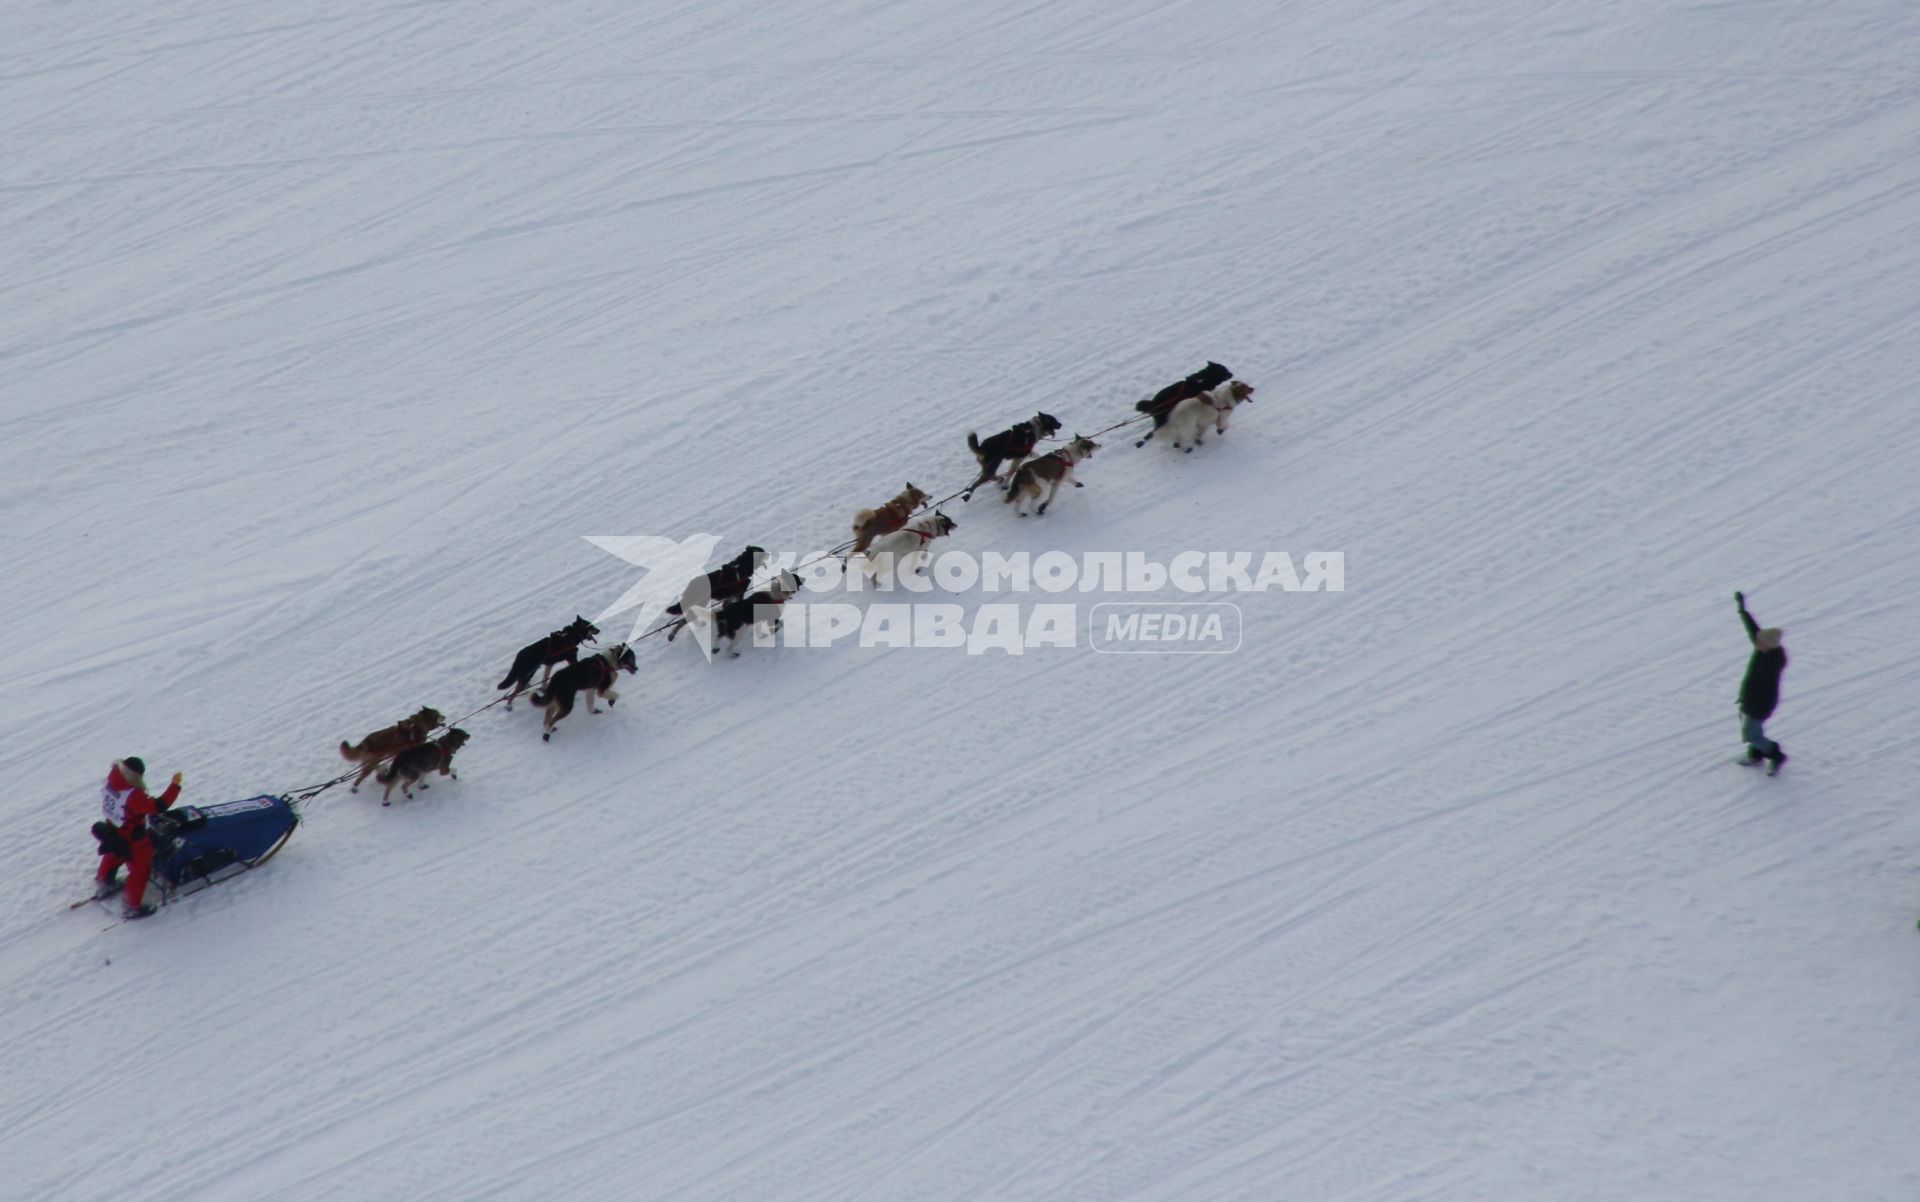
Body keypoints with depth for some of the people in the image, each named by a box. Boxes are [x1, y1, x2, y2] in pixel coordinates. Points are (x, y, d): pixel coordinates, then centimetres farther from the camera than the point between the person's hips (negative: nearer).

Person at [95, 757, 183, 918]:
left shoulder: (110, 783, -15)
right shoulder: (133, 796, -37)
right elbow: (158, 806, -38)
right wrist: (175, 786, -36)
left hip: (113, 832, 8)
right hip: (132, 841, -8)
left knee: (113, 857, 35)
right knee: (140, 869, 12)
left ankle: (102, 885, 58)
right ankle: (131, 906, 24)